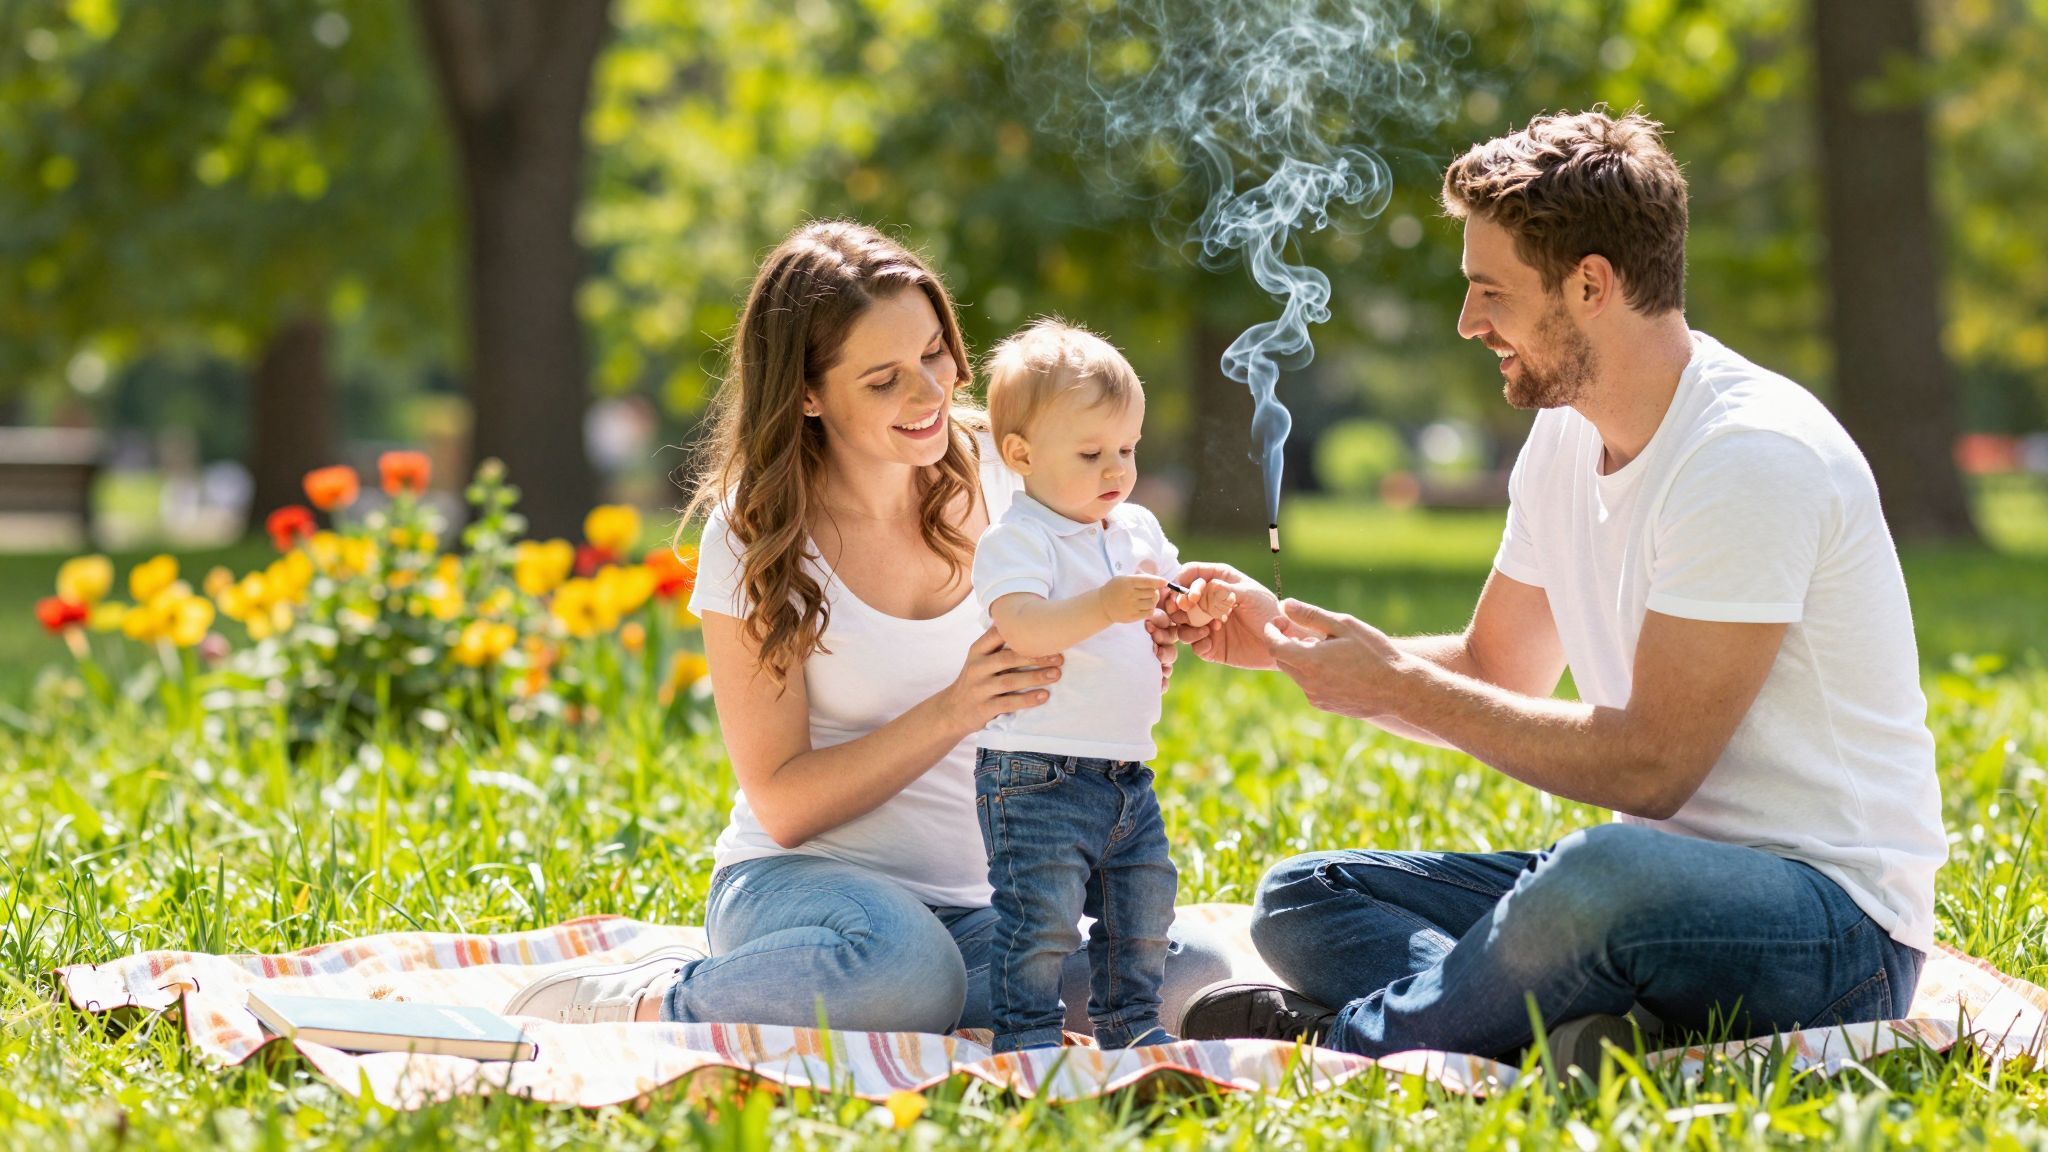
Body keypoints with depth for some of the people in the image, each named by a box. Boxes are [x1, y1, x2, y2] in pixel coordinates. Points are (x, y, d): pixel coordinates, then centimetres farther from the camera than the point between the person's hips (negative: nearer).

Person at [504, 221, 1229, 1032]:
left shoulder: (993, 471, 1)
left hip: (984, 901, 5)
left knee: (1194, 981, -24)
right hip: (800, 883, -5)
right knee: (909, 970, -41)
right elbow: (783, 804, -11)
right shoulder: (756, 537, -8)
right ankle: (648, 1005, -13)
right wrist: (952, 712, -24)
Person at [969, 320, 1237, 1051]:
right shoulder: (1014, 540, -11)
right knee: (1043, 914, -11)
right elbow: (1021, 627, -27)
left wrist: (1195, 607, 1)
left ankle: (1130, 1025, 29)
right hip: (1038, 773, -8)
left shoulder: (1138, 531, 13)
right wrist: (1102, 607, -40)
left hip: (1127, 774, 8)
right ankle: (1026, 1035, 0)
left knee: (1143, 907, 15)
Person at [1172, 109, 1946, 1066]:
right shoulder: (1566, 434, 9)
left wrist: (1397, 687, -16)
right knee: (1296, 900, 3)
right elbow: (1496, 674, 20)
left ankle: (1352, 1043, -15)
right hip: (1654, 873, 9)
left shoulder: (1752, 456, -19)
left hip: (1833, 923, -9)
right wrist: (1280, 639, 6)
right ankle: (1584, 1040, -20)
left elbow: (1652, 764, -22)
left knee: (1598, 877, -41)